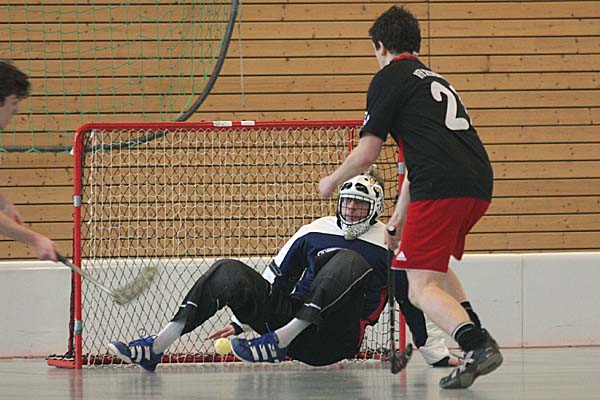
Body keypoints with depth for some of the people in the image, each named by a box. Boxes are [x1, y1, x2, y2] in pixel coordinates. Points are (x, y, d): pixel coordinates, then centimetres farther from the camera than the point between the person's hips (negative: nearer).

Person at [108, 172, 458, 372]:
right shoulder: (315, 231, 16)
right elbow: (276, 278, 22)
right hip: (292, 311, 5)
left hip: (335, 338, -5)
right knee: (228, 273, -11)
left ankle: (278, 341, -38)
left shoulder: (389, 245, 4)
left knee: (350, 261, -29)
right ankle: (156, 348, -24)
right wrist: (241, 322, 20)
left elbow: (412, 301, 6)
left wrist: (437, 354, 5)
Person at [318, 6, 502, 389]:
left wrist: (332, 180, 21)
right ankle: (476, 337, 15)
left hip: (441, 187, -8)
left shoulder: (389, 78, 6)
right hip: (479, 184, 8)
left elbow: (366, 153, 1)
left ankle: (477, 345, -31)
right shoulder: (434, 80, 31)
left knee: (422, 288, -9)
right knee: (433, 265, 29)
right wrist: (399, 218, 43)